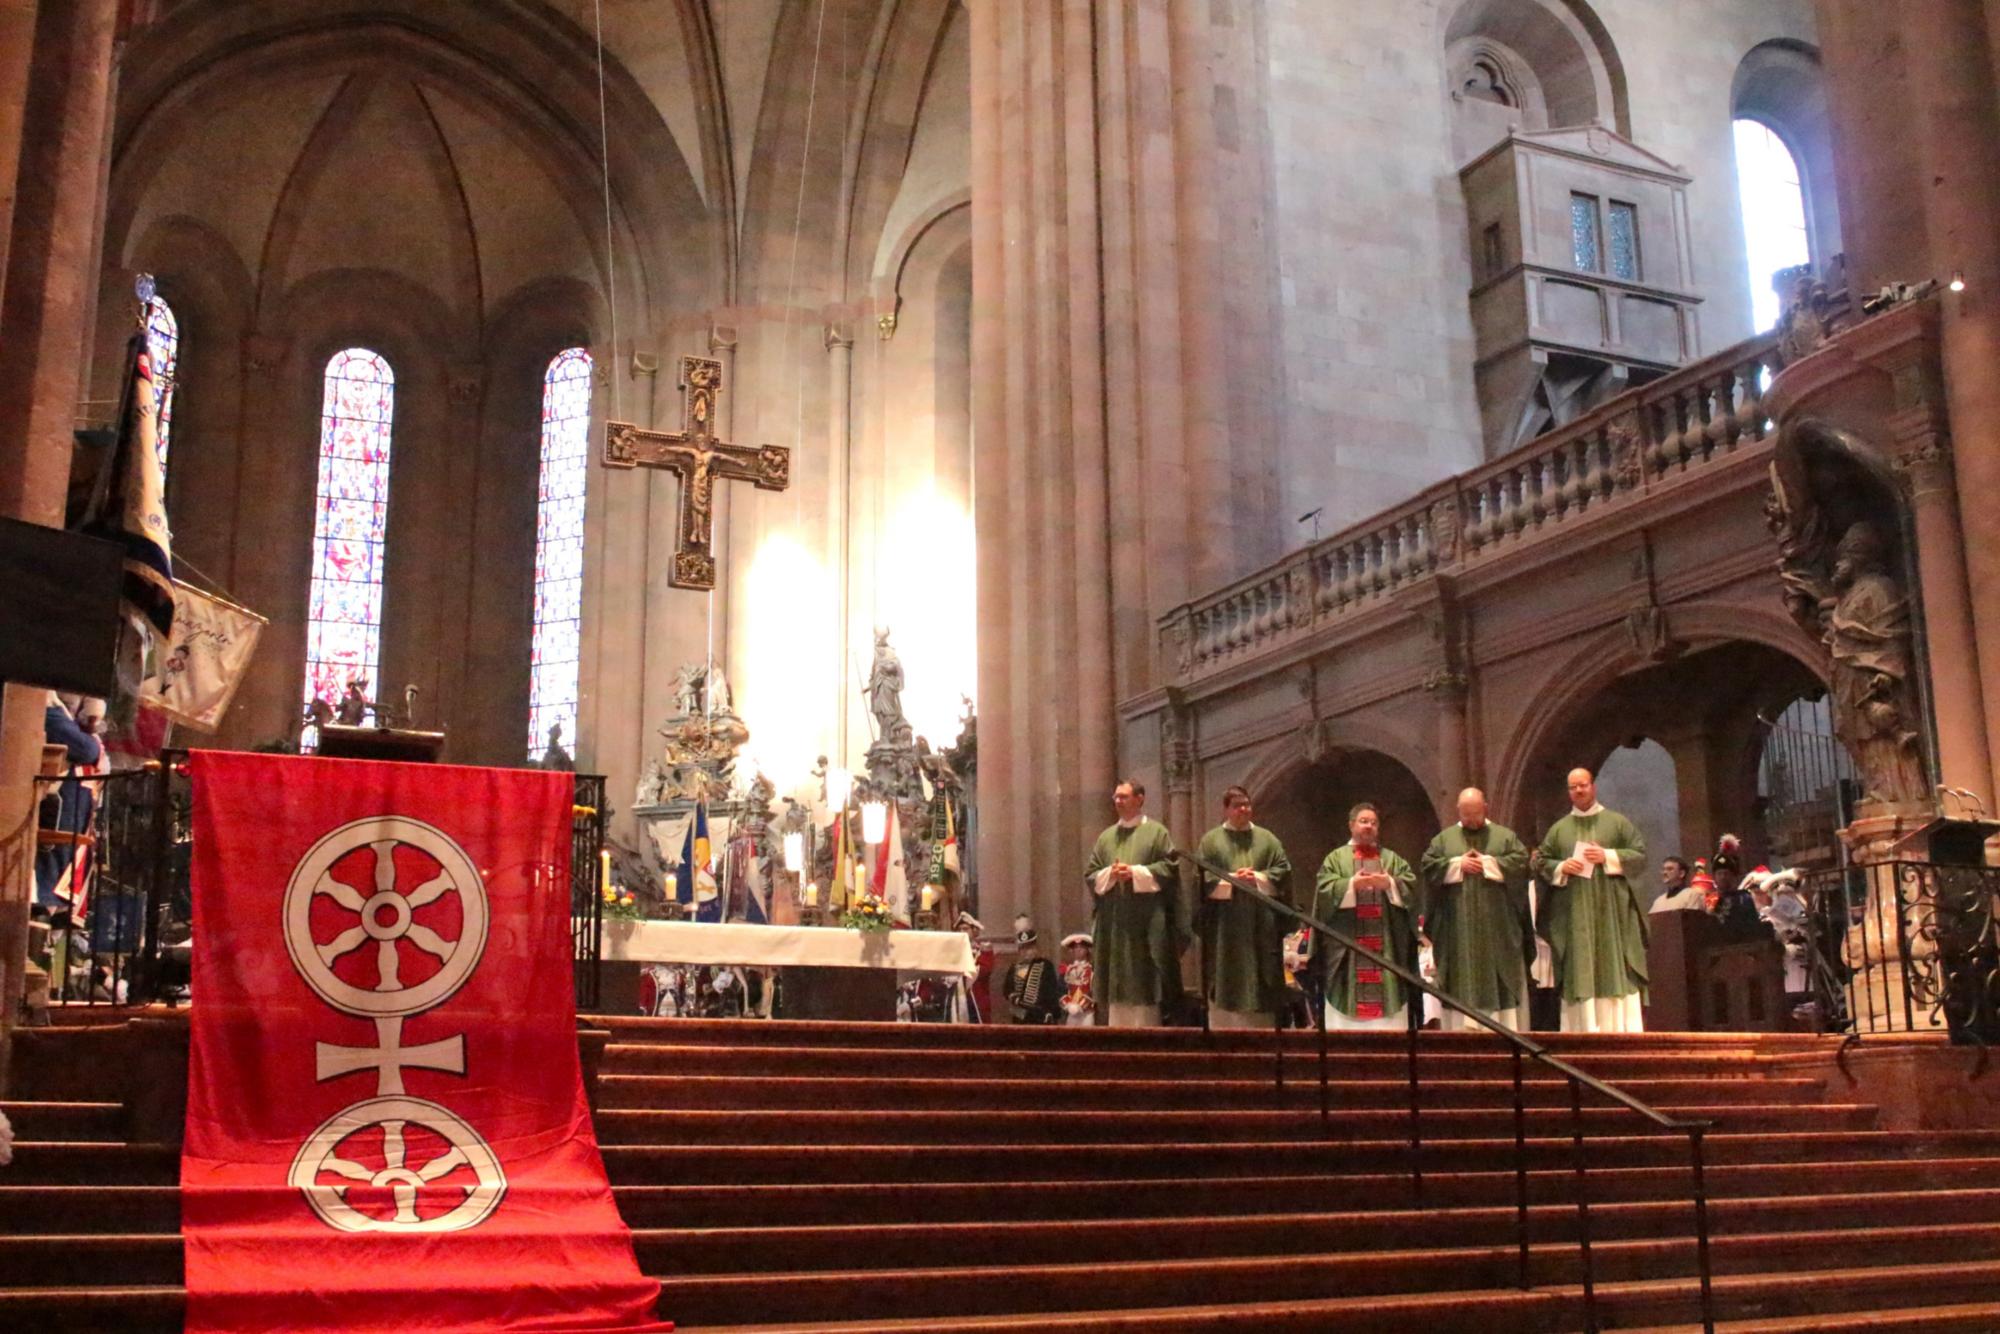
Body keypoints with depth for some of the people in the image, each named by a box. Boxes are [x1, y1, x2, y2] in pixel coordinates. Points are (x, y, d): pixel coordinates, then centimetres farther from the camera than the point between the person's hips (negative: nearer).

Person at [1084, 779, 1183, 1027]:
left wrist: (1135, 873, -14)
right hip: (1113, 923, 4)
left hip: (1146, 923, -4)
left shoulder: (1156, 832, 3)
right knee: (1116, 987, 2)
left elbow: (1169, 867, -5)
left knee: (1143, 986, -6)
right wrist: (1110, 874, -8)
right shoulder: (1106, 837, 16)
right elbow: (1090, 874, 12)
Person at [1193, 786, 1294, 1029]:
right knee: (1225, 981, -2)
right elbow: (1203, 877, -1)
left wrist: (1257, 878, -10)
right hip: (1224, 925, -1)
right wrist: (1231, 881, -13)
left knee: (1259, 980, 0)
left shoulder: (1267, 839, 12)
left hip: (1260, 926, 1)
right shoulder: (1211, 840, 7)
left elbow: (1283, 870, 4)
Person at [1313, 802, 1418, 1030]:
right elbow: (1325, 891, -5)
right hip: (1347, 946, -2)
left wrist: (1390, 884, -14)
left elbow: (1411, 887, 3)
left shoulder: (1392, 859, 16)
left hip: (1385, 947, 2)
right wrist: (1352, 885, -18)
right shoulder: (1335, 858, 9)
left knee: (1387, 1002, -2)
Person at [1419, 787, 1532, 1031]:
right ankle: (1462, 1028, -2)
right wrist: (1458, 864, -8)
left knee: (1499, 977, -2)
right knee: (1461, 978, -2)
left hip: (1496, 926, -1)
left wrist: (1488, 863, -9)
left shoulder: (1505, 836, 10)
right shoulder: (1444, 838, 12)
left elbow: (1521, 861, -3)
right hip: (1458, 928, 1)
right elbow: (1428, 865, 2)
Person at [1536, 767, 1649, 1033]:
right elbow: (1542, 862, 12)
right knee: (1580, 974, -2)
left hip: (1611, 913, -1)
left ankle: (1620, 1030, -5)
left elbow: (1640, 855, 3)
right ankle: (1584, 1030, -3)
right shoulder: (1558, 829, 14)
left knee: (1615, 970, -6)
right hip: (1574, 914, 1)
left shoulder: (1617, 822, 9)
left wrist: (1608, 857, -11)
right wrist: (1561, 868, -8)